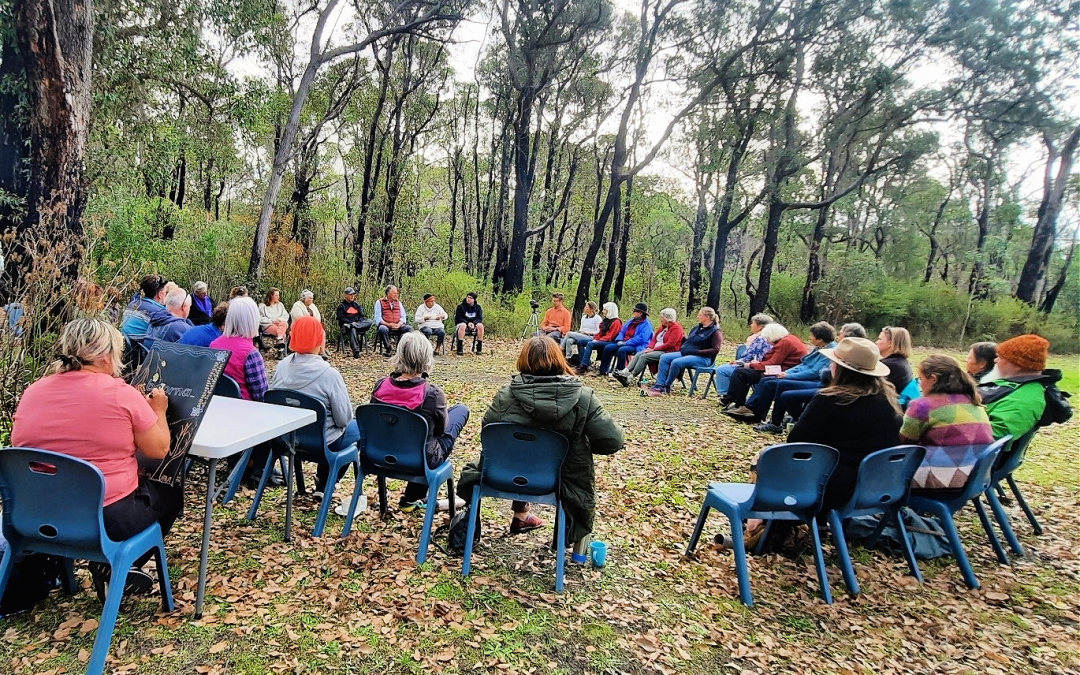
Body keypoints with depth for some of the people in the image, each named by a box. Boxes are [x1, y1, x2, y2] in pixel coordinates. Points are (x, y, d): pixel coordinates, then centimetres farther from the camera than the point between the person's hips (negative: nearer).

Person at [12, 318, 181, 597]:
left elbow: (19, 444, 16)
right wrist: (158, 410, 8)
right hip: (105, 520, -6)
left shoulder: (31, 393, 1)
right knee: (171, 492, 22)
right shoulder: (121, 394, -15)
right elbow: (159, 450, -9)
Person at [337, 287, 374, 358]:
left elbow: (362, 316, 16)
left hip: (358, 323, 4)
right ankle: (356, 351, -52)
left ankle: (350, 326, -37)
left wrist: (357, 323, -6)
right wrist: (351, 322, -14)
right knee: (353, 330, -41)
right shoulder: (341, 306, 12)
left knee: (370, 322, -26)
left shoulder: (357, 305, 24)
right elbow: (341, 318, -1)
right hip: (346, 324, -4)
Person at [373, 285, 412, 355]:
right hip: (385, 325, -3)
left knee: (409, 328, -25)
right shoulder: (379, 302, 7)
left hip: (397, 326, 3)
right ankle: (387, 348, -16)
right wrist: (388, 324, -18)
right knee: (383, 329, -38)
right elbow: (378, 318, -2)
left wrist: (399, 324, -11)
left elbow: (403, 316, 11)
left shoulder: (398, 302, 18)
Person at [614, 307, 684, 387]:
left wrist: (654, 349, -17)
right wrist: (650, 347, -1)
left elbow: (669, 344, -18)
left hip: (667, 352, -9)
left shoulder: (676, 328, -9)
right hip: (656, 350, 9)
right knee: (638, 354, -14)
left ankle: (630, 378, -31)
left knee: (644, 356, -26)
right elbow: (655, 338, 20)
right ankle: (625, 372, -30)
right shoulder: (663, 327, 19)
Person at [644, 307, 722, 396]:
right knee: (664, 357, -12)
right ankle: (659, 386, -21)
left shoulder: (715, 331, -5)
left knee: (676, 362, -31)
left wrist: (696, 352, -19)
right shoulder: (696, 328, 20)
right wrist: (682, 348, 6)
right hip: (685, 353, 9)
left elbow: (715, 350, -15)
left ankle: (666, 387, -14)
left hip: (703, 358, -9)